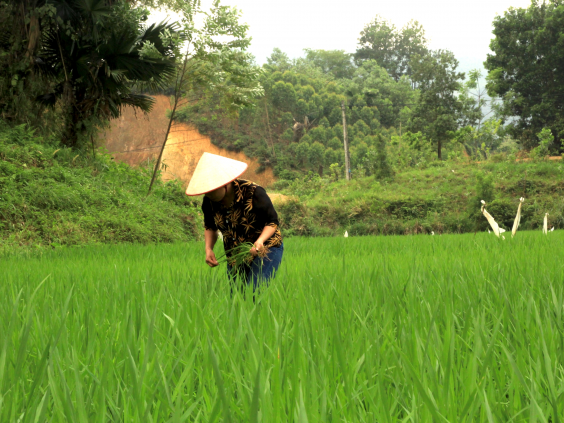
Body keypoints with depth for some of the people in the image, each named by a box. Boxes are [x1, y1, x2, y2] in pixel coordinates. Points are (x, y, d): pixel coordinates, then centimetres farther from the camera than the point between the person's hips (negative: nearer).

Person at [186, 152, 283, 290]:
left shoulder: (253, 193, -23)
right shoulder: (209, 201, -8)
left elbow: (272, 222, -14)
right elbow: (210, 227, 10)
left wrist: (260, 240, -33)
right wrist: (208, 248, -9)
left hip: (266, 249, -5)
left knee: (253, 293, -23)